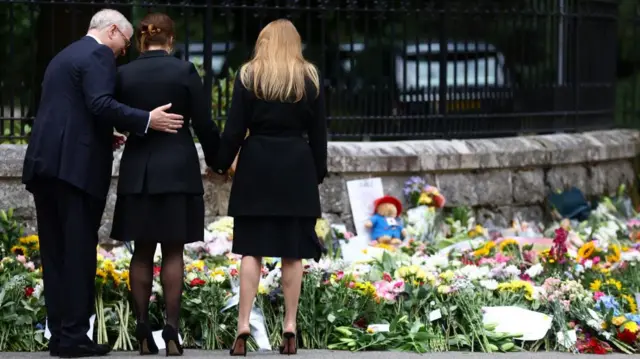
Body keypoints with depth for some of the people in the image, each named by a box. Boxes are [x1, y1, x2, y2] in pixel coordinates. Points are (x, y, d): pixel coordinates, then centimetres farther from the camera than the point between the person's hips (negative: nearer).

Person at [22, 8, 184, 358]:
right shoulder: (99, 56, -5)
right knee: (78, 251, -6)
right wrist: (147, 120, -17)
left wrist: (104, 138, 28)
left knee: (55, 252, 8)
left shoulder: (63, 56, 23)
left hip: (45, 163, 9)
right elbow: (101, 104, -19)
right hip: (76, 166, -9)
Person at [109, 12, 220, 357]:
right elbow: (204, 124, -2)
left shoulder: (124, 74, -1)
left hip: (137, 170, 2)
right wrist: (216, 159, 12)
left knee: (142, 251, 8)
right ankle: (172, 329, -5)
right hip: (177, 169, -2)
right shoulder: (185, 71, -5)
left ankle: (143, 331, 5)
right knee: (172, 251, 2)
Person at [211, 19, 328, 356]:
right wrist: (318, 173, 15)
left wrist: (221, 164, 8)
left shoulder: (249, 75, 0)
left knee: (252, 248, 0)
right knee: (292, 251, 3)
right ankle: (289, 329, 3)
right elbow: (318, 133, 7)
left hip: (257, 167, -1)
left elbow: (234, 128, -3)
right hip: (297, 168, 1)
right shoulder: (310, 78, 5)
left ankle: (243, 326, -7)